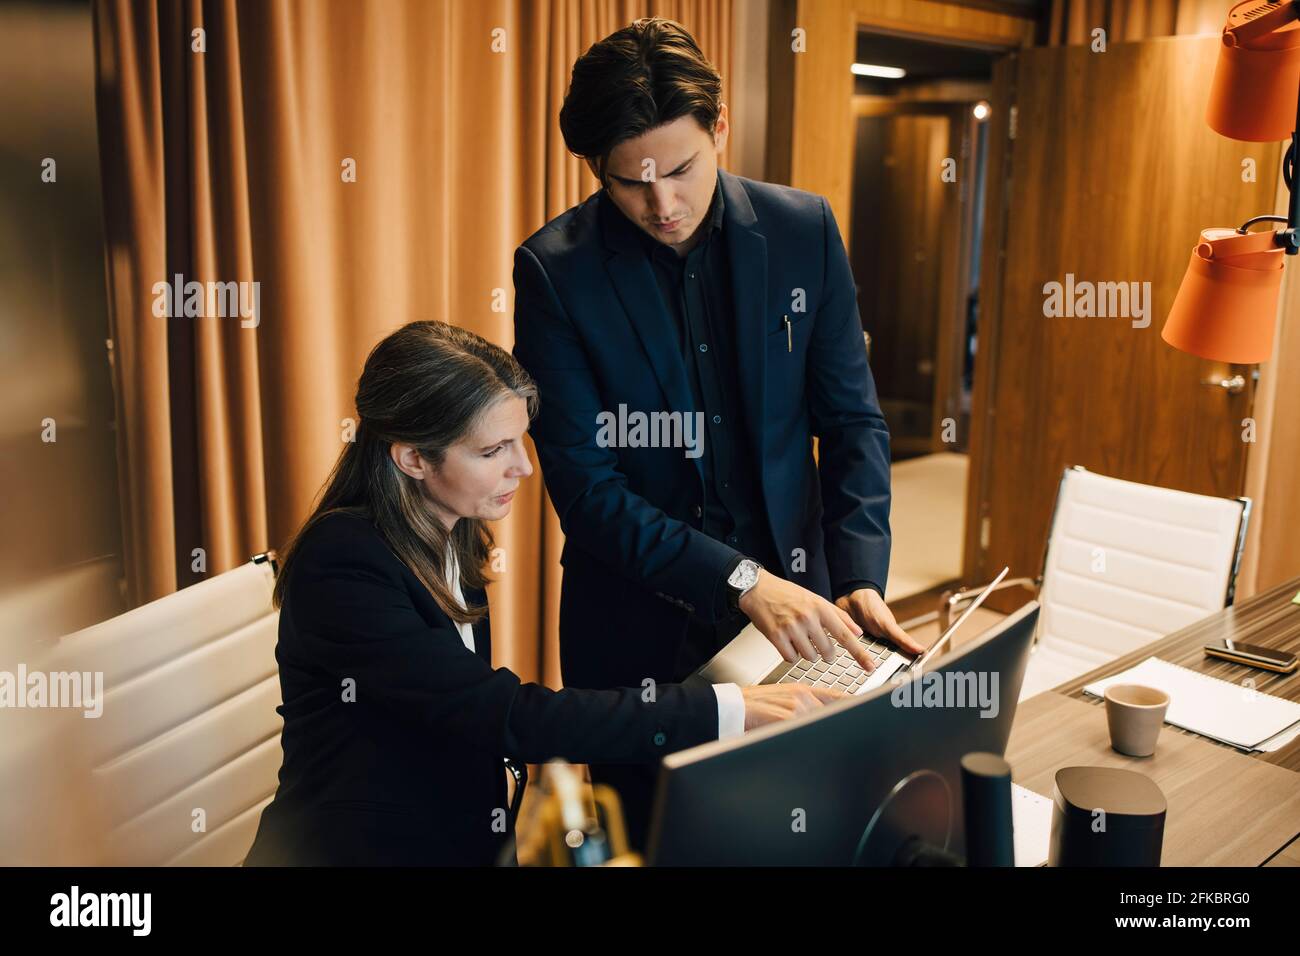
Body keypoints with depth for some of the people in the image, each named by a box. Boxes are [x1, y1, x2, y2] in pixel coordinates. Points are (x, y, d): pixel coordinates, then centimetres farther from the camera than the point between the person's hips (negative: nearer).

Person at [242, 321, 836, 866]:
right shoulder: (339, 567, -21)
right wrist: (726, 709, -26)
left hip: (460, 837, 7)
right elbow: (507, 718, -26)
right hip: (366, 849, -7)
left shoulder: (451, 541, 3)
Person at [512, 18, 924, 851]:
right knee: (647, 838, 16)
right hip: (639, 623, -2)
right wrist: (742, 581, -25)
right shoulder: (556, 269, -12)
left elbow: (853, 421, 0)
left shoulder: (803, 230, -4)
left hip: (793, 599, 2)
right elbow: (583, 484, -16)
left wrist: (861, 578, -13)